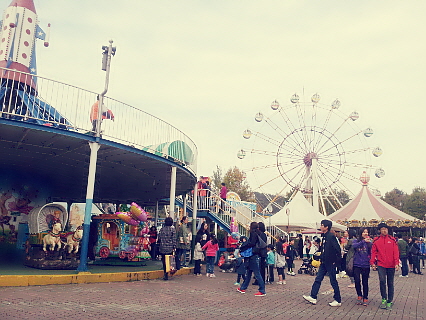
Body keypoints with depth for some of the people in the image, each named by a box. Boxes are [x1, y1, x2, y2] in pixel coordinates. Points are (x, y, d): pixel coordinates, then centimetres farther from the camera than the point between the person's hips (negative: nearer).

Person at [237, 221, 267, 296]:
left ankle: (262, 291, 0)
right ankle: (243, 288, 24)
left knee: (257, 273, -4)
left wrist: (242, 248, -7)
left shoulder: (254, 233, -11)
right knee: (248, 272, 16)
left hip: (254, 256, -9)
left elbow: (252, 243, -20)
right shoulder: (261, 234, 13)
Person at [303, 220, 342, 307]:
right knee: (318, 279, 8)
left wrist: (336, 261, -17)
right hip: (324, 263, 9)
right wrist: (321, 258, 14)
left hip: (330, 263, -9)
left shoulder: (331, 236, -17)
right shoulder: (324, 237, 11)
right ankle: (313, 297, 12)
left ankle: (338, 301, 15)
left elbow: (338, 249, -20)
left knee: (333, 282, 2)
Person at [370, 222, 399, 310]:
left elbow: (396, 252, 0)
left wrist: (396, 263, -9)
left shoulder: (392, 240, 3)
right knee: (382, 280, -17)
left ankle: (389, 302, 20)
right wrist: (372, 262, -5)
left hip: (391, 265, 1)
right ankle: (384, 299, 1)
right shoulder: (376, 240, 3)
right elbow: (373, 252, 4)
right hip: (381, 265, -1)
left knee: (390, 283, 8)